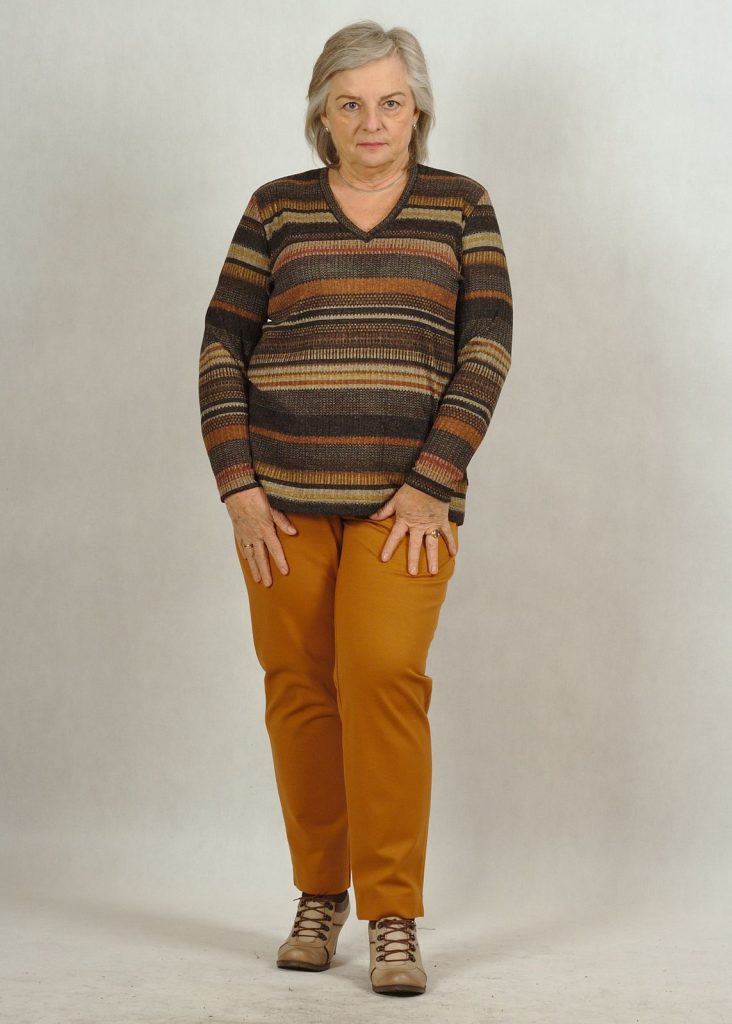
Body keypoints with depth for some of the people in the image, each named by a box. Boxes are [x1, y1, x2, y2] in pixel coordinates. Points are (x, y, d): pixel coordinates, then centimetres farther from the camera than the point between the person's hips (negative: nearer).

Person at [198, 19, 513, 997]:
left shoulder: (462, 205, 5)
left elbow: (486, 349, -2)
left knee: (383, 676, -16)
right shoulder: (276, 209, 7)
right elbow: (223, 350, 5)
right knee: (299, 688, 3)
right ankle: (319, 896, 19)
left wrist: (432, 484, -11)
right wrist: (238, 487, -5)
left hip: (406, 494, -2)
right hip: (284, 492, 2)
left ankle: (394, 919, -9)